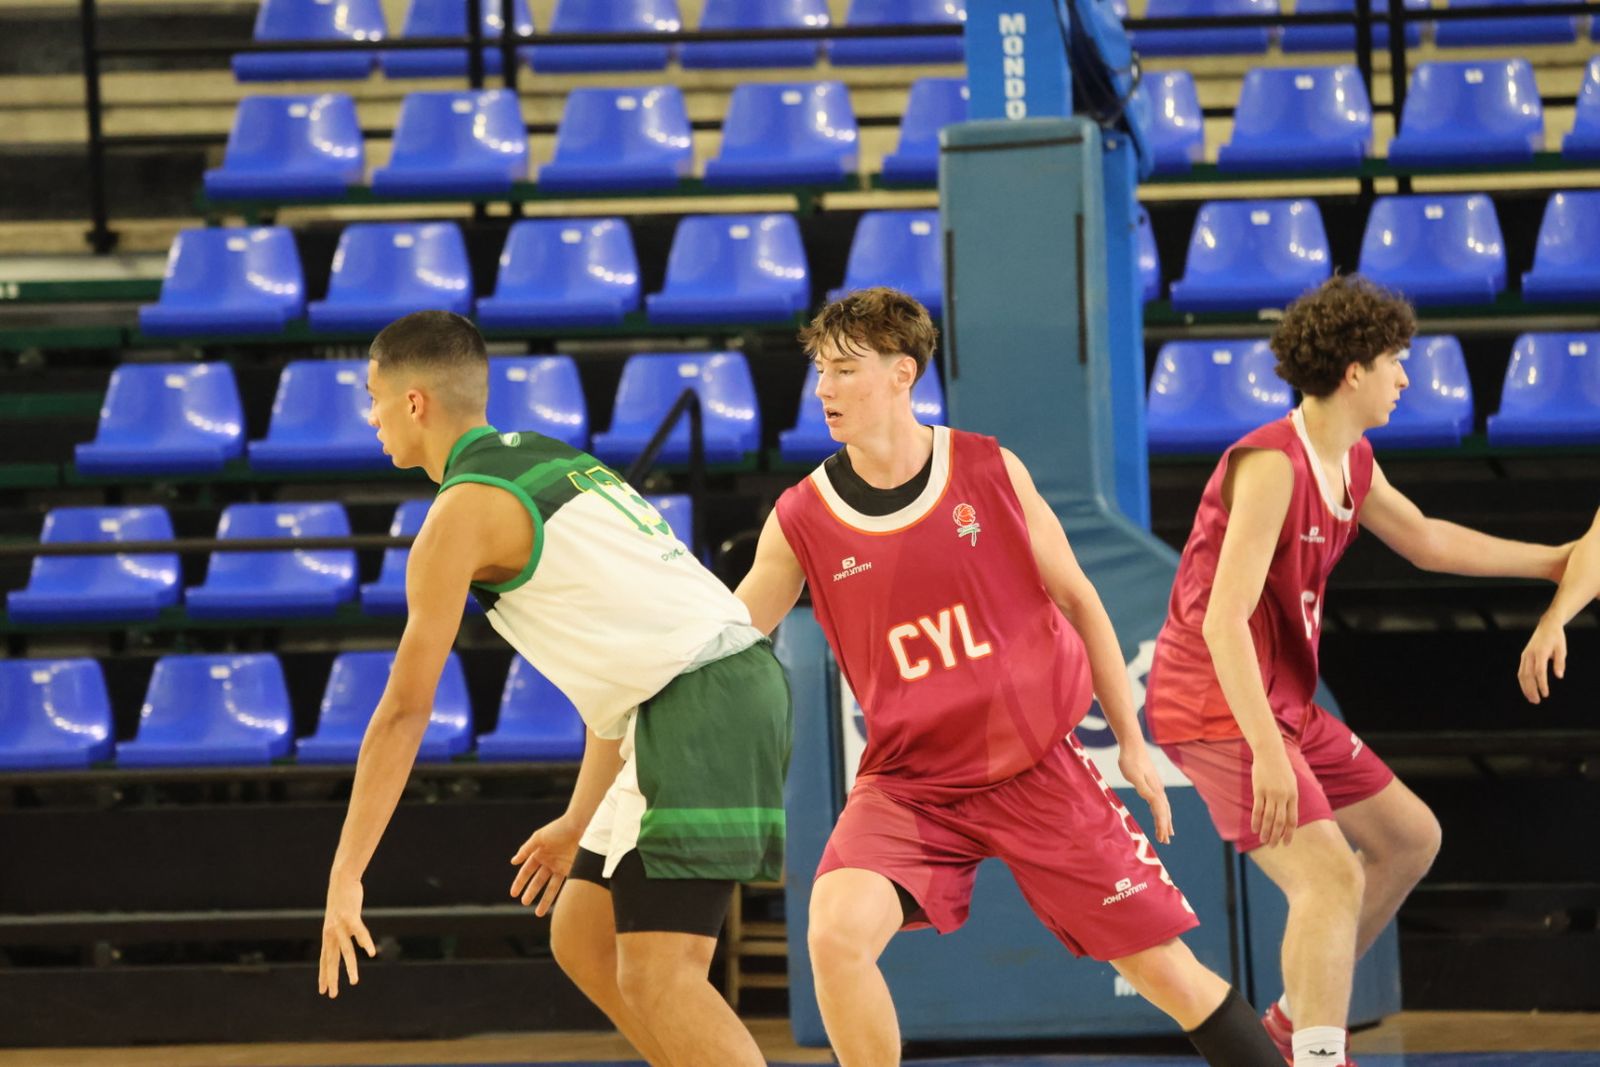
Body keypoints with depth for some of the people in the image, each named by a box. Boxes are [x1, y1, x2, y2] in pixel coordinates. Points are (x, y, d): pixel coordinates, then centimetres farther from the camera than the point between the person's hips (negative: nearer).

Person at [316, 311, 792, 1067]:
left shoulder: (463, 509, -5)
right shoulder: (553, 463, 22)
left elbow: (405, 711, -6)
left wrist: (344, 882, -3)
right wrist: (580, 823, 33)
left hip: (700, 707, -9)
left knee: (658, 979, -14)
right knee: (582, 941, 16)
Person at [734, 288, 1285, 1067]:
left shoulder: (990, 473, -6)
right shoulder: (802, 521, -6)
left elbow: (1076, 601, 5)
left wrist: (1132, 742, 7)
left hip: (1037, 769, 0)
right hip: (910, 782, 0)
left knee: (1168, 970, 0)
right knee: (837, 931, -25)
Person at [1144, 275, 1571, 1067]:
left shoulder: (1351, 463, 7)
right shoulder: (1271, 463, -22)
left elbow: (1426, 541, 26)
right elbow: (1222, 622, -28)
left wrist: (1557, 561, 30)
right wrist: (1268, 753, -33)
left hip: (1283, 704, 10)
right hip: (1218, 708, -10)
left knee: (1410, 837, 19)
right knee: (1332, 877, -23)